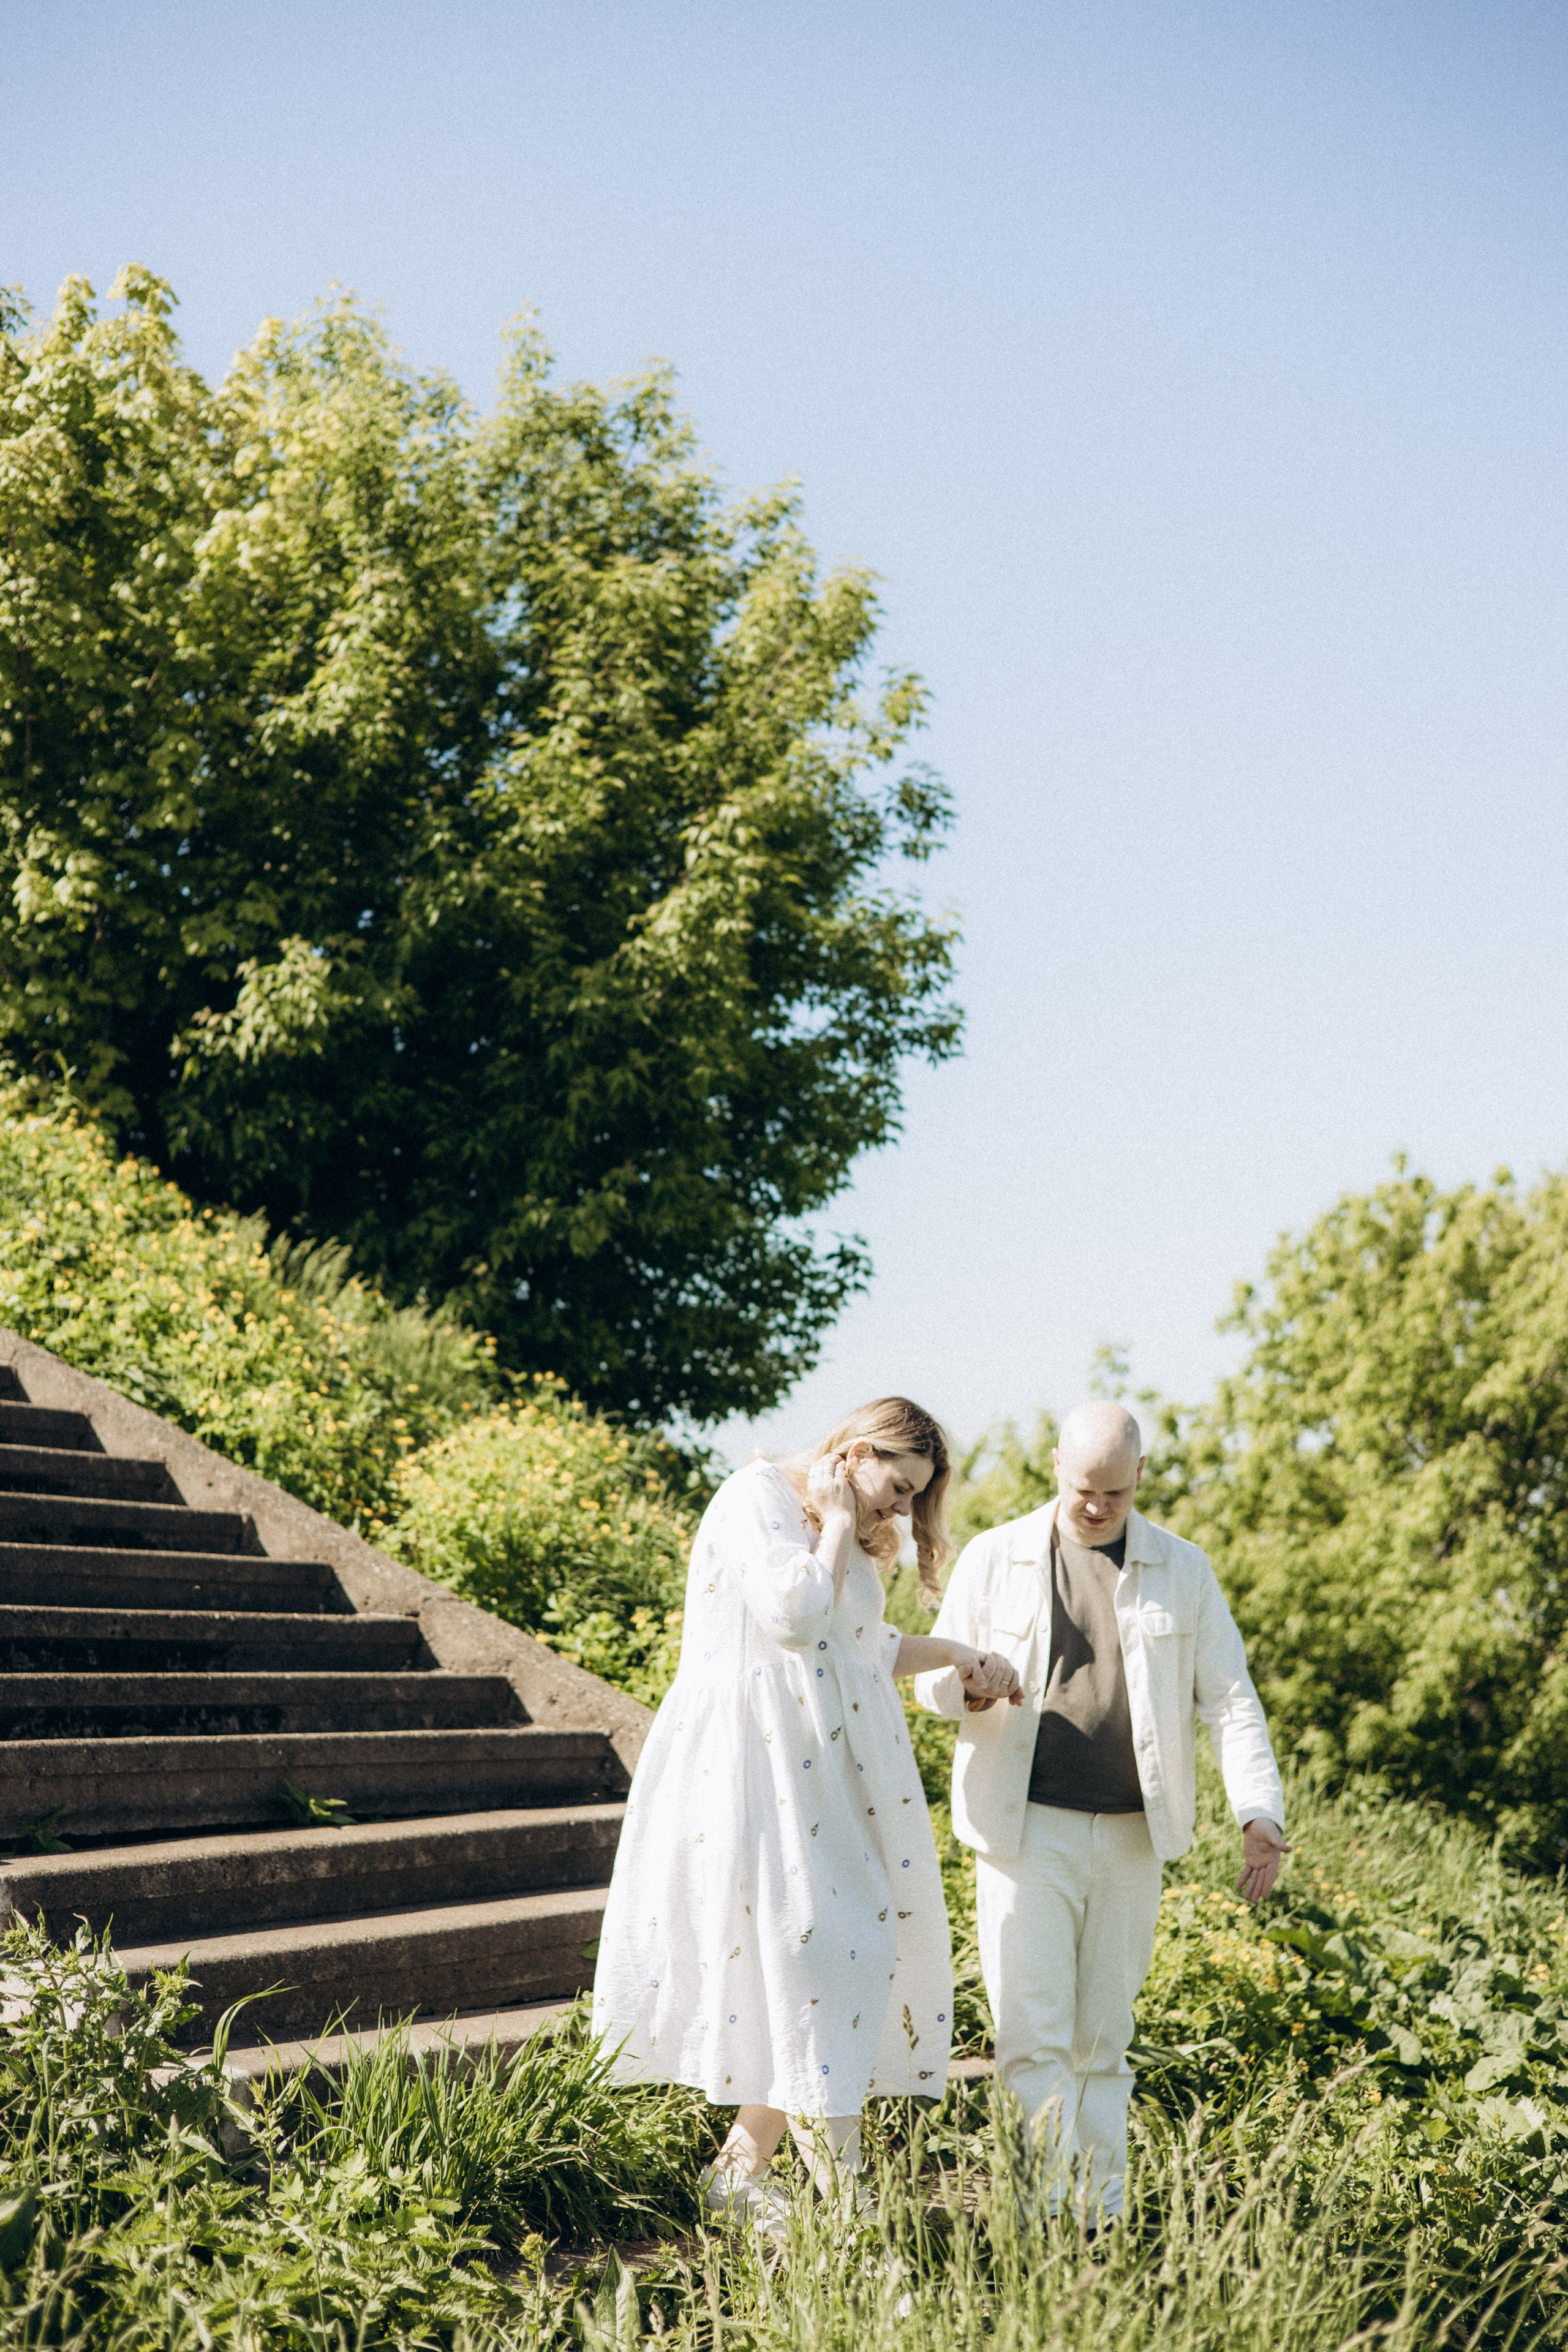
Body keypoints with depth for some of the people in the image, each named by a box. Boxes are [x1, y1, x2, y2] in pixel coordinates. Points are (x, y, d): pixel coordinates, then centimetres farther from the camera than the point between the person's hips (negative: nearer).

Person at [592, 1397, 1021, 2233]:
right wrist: (836, 1526, -10)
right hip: (756, 1766, -10)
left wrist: (956, 1653, 17)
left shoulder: (844, 1535, 21)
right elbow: (793, 1616, -22)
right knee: (814, 1947, -11)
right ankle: (841, 2193, -4)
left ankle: (745, 2165, 16)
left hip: (823, 1777, 10)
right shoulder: (756, 1498, -10)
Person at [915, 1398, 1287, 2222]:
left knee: (1102, 2037, 9)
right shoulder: (995, 1559, 3)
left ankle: (1105, 2216, 18)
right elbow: (933, 1677, 7)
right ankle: (1045, 2211, -8)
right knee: (1033, 2035, -9)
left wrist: (1258, 1811, -9)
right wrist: (966, 1687, -18)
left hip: (1130, 1837, 2)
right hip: (1027, 1830, -1)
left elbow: (1230, 1699, 5)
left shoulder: (1181, 1571, 6)